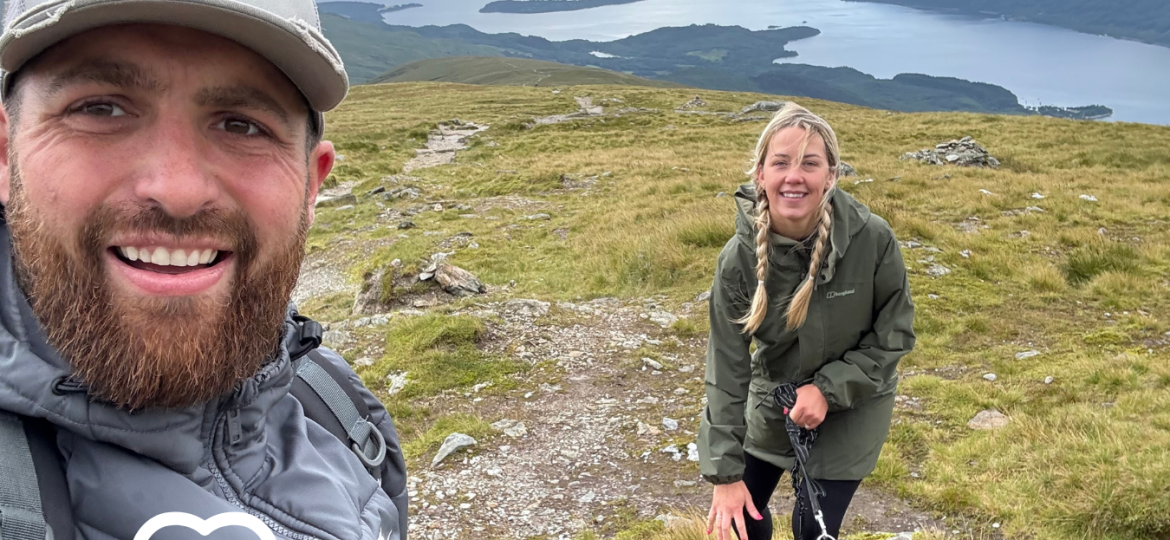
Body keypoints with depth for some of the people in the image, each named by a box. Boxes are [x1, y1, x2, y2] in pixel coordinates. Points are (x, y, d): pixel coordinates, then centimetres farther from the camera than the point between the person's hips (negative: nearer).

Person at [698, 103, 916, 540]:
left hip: (852, 403, -2)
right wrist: (724, 472, -17)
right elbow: (726, 366, -17)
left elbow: (894, 336, -12)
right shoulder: (739, 258, -22)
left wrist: (828, 388, -22)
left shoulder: (873, 239, -26)